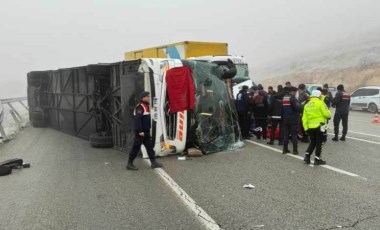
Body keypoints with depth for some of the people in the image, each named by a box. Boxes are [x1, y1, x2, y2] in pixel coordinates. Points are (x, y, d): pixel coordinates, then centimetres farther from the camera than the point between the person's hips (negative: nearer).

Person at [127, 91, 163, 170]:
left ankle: (153, 162, 15)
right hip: (140, 132, -10)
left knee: (149, 146, 10)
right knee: (136, 147, -3)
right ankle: (130, 164, 7)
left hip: (146, 131, 10)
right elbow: (137, 119, -23)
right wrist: (140, 131, -25)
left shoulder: (146, 106, 16)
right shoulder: (140, 107, -15)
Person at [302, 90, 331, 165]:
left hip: (310, 127, 6)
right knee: (319, 143, 3)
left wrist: (306, 127, 10)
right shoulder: (320, 103, -8)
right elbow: (327, 114, -12)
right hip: (319, 126, -6)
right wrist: (329, 114, 11)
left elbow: (304, 118, 7)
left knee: (312, 142, 18)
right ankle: (317, 159, 6)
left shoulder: (307, 105, 10)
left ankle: (307, 156, 9)